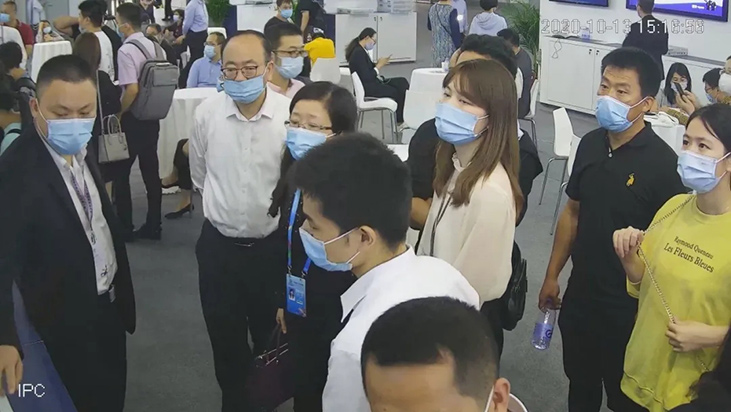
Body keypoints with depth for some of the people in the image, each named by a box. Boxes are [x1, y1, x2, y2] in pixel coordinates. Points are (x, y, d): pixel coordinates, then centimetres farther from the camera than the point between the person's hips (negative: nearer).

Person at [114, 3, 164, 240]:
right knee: (151, 172, 11)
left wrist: (118, 114, -11)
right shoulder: (155, 47, 6)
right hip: (152, 119, 7)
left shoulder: (126, 51, -16)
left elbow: (132, 89, -24)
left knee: (120, 174, 5)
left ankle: (125, 228, 10)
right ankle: (153, 227, 17)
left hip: (132, 121, -7)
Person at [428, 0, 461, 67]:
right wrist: (459, 48, -9)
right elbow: (455, 32, -15)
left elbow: (429, 27, 18)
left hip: (436, 48, 7)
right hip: (448, 48, -6)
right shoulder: (451, 11, -16)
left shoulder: (432, 8, 3)